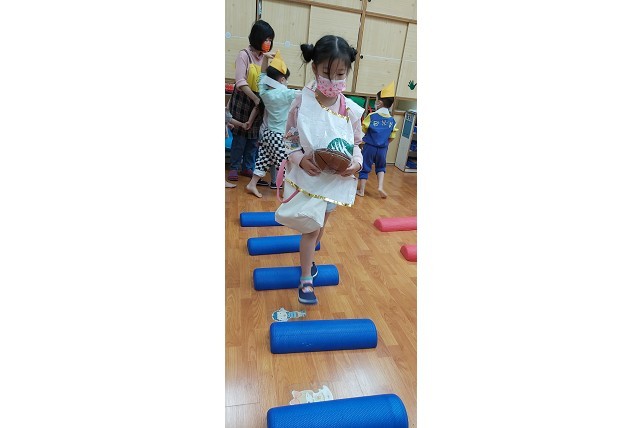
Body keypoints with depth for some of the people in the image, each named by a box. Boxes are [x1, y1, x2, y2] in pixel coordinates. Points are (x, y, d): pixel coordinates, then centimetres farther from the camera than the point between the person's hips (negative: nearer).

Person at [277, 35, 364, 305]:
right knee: (311, 227, -1)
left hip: (337, 179, 3)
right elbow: (290, 139, -5)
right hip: (308, 176, -3)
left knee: (320, 224, 21)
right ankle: (306, 279, 18)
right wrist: (300, 159, -23)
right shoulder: (302, 102, -12)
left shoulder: (351, 110, -8)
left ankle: (308, 258, 50)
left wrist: (356, 164, -18)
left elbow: (356, 145, 2)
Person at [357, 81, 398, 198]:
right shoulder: (392, 120, 0)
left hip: (369, 147, -3)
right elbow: (391, 137, 5)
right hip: (383, 149, 3)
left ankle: (361, 191, 15)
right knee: (381, 167, 23)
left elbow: (363, 131, -4)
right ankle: (380, 187, 7)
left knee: (365, 168, 9)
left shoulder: (371, 116, -11)